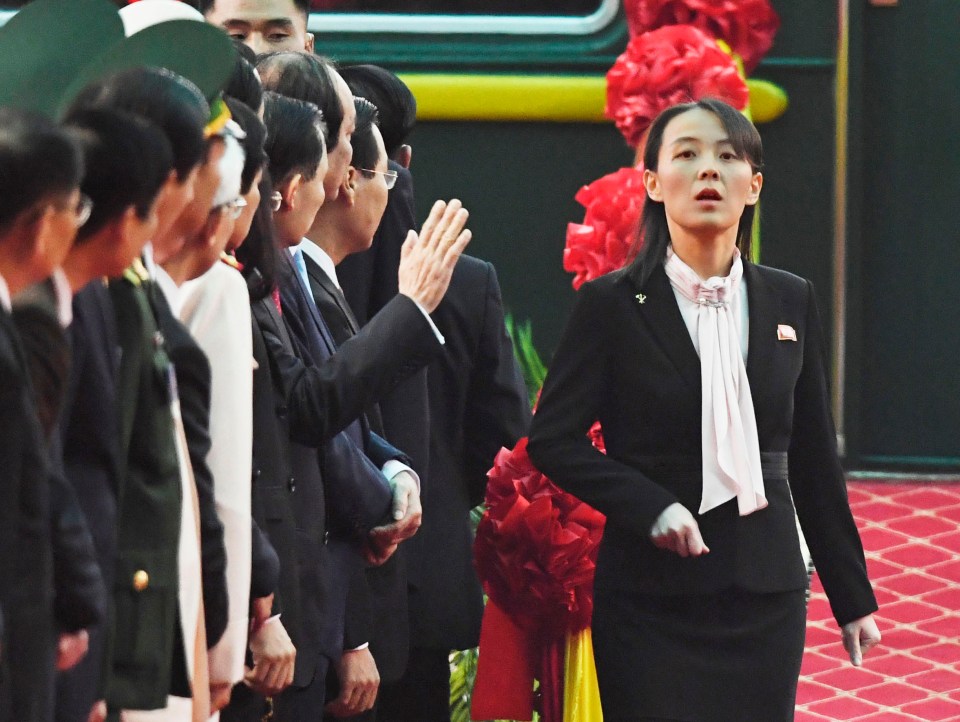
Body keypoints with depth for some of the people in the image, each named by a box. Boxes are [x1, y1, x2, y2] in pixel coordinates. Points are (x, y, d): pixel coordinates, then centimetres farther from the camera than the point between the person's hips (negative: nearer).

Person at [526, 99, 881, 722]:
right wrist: (651, 508, -18)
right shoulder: (614, 305, -2)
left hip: (766, 596, 3)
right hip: (653, 596, -3)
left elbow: (813, 461, 13)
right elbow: (554, 439, -4)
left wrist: (853, 597, 13)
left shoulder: (790, 303, 8)